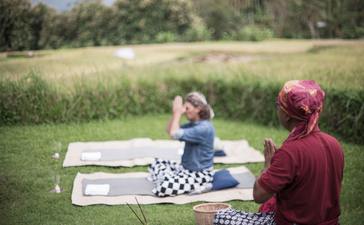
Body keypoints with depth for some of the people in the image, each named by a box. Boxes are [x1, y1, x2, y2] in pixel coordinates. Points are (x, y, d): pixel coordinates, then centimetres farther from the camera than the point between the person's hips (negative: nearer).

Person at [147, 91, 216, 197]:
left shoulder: (204, 128, -23)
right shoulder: (193, 124, 8)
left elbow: (174, 134, -27)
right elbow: (168, 130, 14)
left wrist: (178, 113, -14)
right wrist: (175, 113, 0)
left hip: (200, 175, -10)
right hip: (186, 167, 10)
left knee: (165, 187, -25)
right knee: (157, 164, 11)